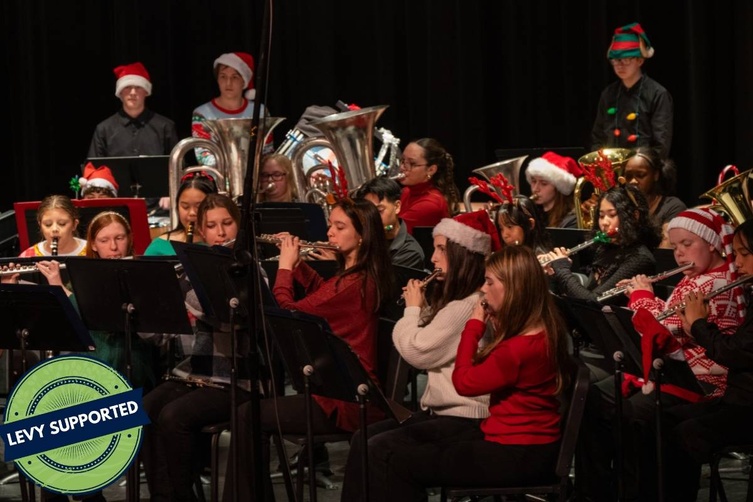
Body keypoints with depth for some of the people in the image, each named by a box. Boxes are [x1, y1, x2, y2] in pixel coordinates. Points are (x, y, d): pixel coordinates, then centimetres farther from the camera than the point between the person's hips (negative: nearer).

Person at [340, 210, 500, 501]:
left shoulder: (468, 305, -20)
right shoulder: (454, 298, 14)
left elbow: (417, 352, -17)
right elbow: (420, 346, 22)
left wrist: (412, 308, -1)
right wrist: (421, 309, 8)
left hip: (465, 420, -11)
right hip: (442, 411, 11)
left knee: (379, 449, -18)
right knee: (362, 439, 1)